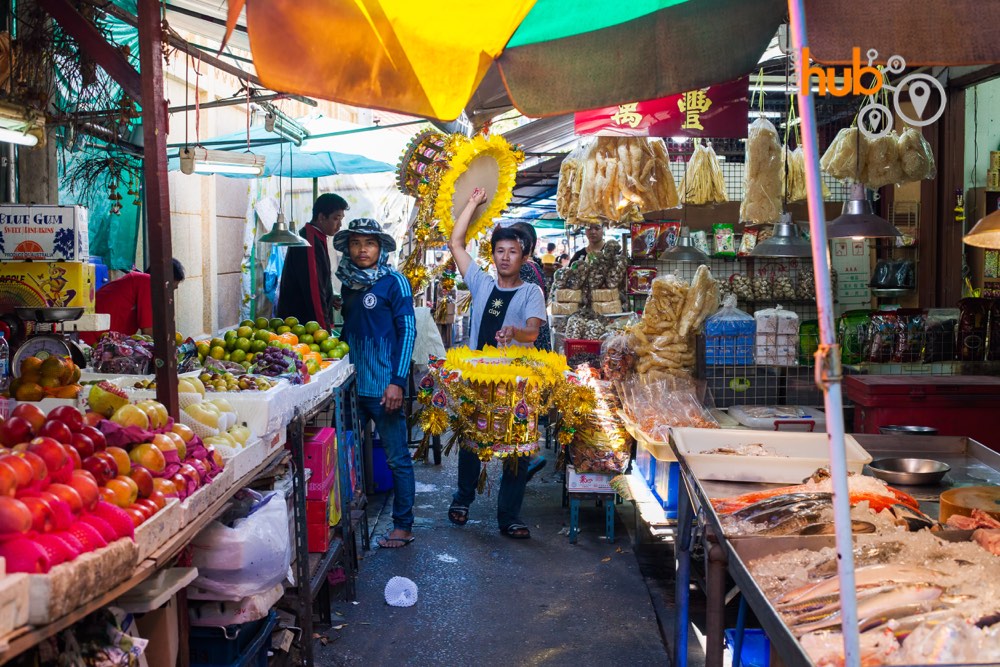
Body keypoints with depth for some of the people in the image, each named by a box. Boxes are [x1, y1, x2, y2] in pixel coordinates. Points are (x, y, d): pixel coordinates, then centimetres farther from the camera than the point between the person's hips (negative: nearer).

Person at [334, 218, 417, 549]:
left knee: (397, 458, 1)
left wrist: (397, 381, -15)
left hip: (383, 385, -6)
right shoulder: (349, 283, 12)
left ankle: (403, 526, 11)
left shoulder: (394, 282, -5)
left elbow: (407, 331, -8)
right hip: (352, 382, 6)